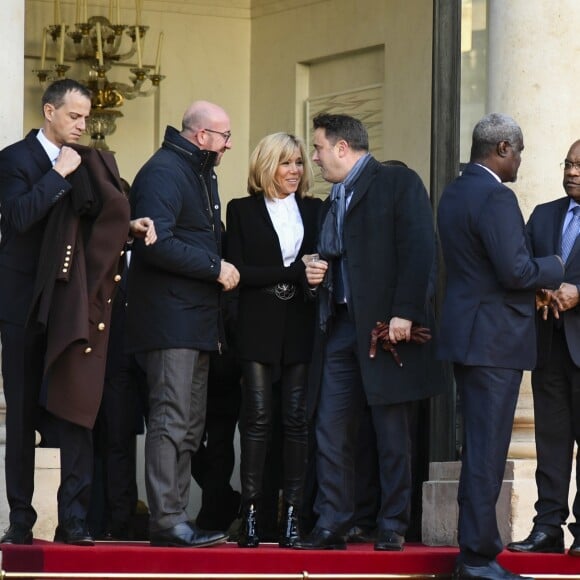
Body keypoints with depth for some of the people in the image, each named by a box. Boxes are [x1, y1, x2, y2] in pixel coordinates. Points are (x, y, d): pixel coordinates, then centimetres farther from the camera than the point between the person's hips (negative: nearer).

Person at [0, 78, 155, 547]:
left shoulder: (89, 165, 12)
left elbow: (100, 222, 18)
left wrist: (130, 226, -1)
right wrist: (60, 174, -15)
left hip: (74, 306, 3)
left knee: (76, 409, -4)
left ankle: (74, 519, -4)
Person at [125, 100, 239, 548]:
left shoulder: (201, 174, 20)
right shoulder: (164, 172, -12)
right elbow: (157, 243, -22)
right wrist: (215, 268, -16)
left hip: (197, 321, 10)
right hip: (169, 320, -10)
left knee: (190, 427, 10)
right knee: (172, 422, -12)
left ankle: (176, 518, 12)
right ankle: (167, 521, -12)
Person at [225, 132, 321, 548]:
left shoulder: (315, 210, 14)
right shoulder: (243, 210, 7)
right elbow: (239, 270, -3)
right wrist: (294, 271, -11)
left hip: (302, 326, 2)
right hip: (259, 327, -2)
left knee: (297, 418, -1)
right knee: (257, 417, -6)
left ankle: (292, 513, -2)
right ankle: (251, 512, -6)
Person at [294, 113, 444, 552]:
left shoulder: (399, 183, -3)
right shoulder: (333, 202, 20)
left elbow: (419, 249, -13)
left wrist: (404, 313, -20)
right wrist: (316, 274, 5)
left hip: (386, 327, -7)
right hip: (340, 326, 7)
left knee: (392, 432, 0)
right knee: (331, 429, 2)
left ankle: (392, 527, 6)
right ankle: (331, 526, 6)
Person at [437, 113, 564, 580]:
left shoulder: (454, 193, 13)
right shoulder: (496, 197, -18)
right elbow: (515, 271, -23)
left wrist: (538, 277, 11)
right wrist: (555, 268, -5)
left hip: (469, 332, 10)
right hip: (495, 338, -10)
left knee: (479, 448, 15)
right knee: (486, 451, -6)